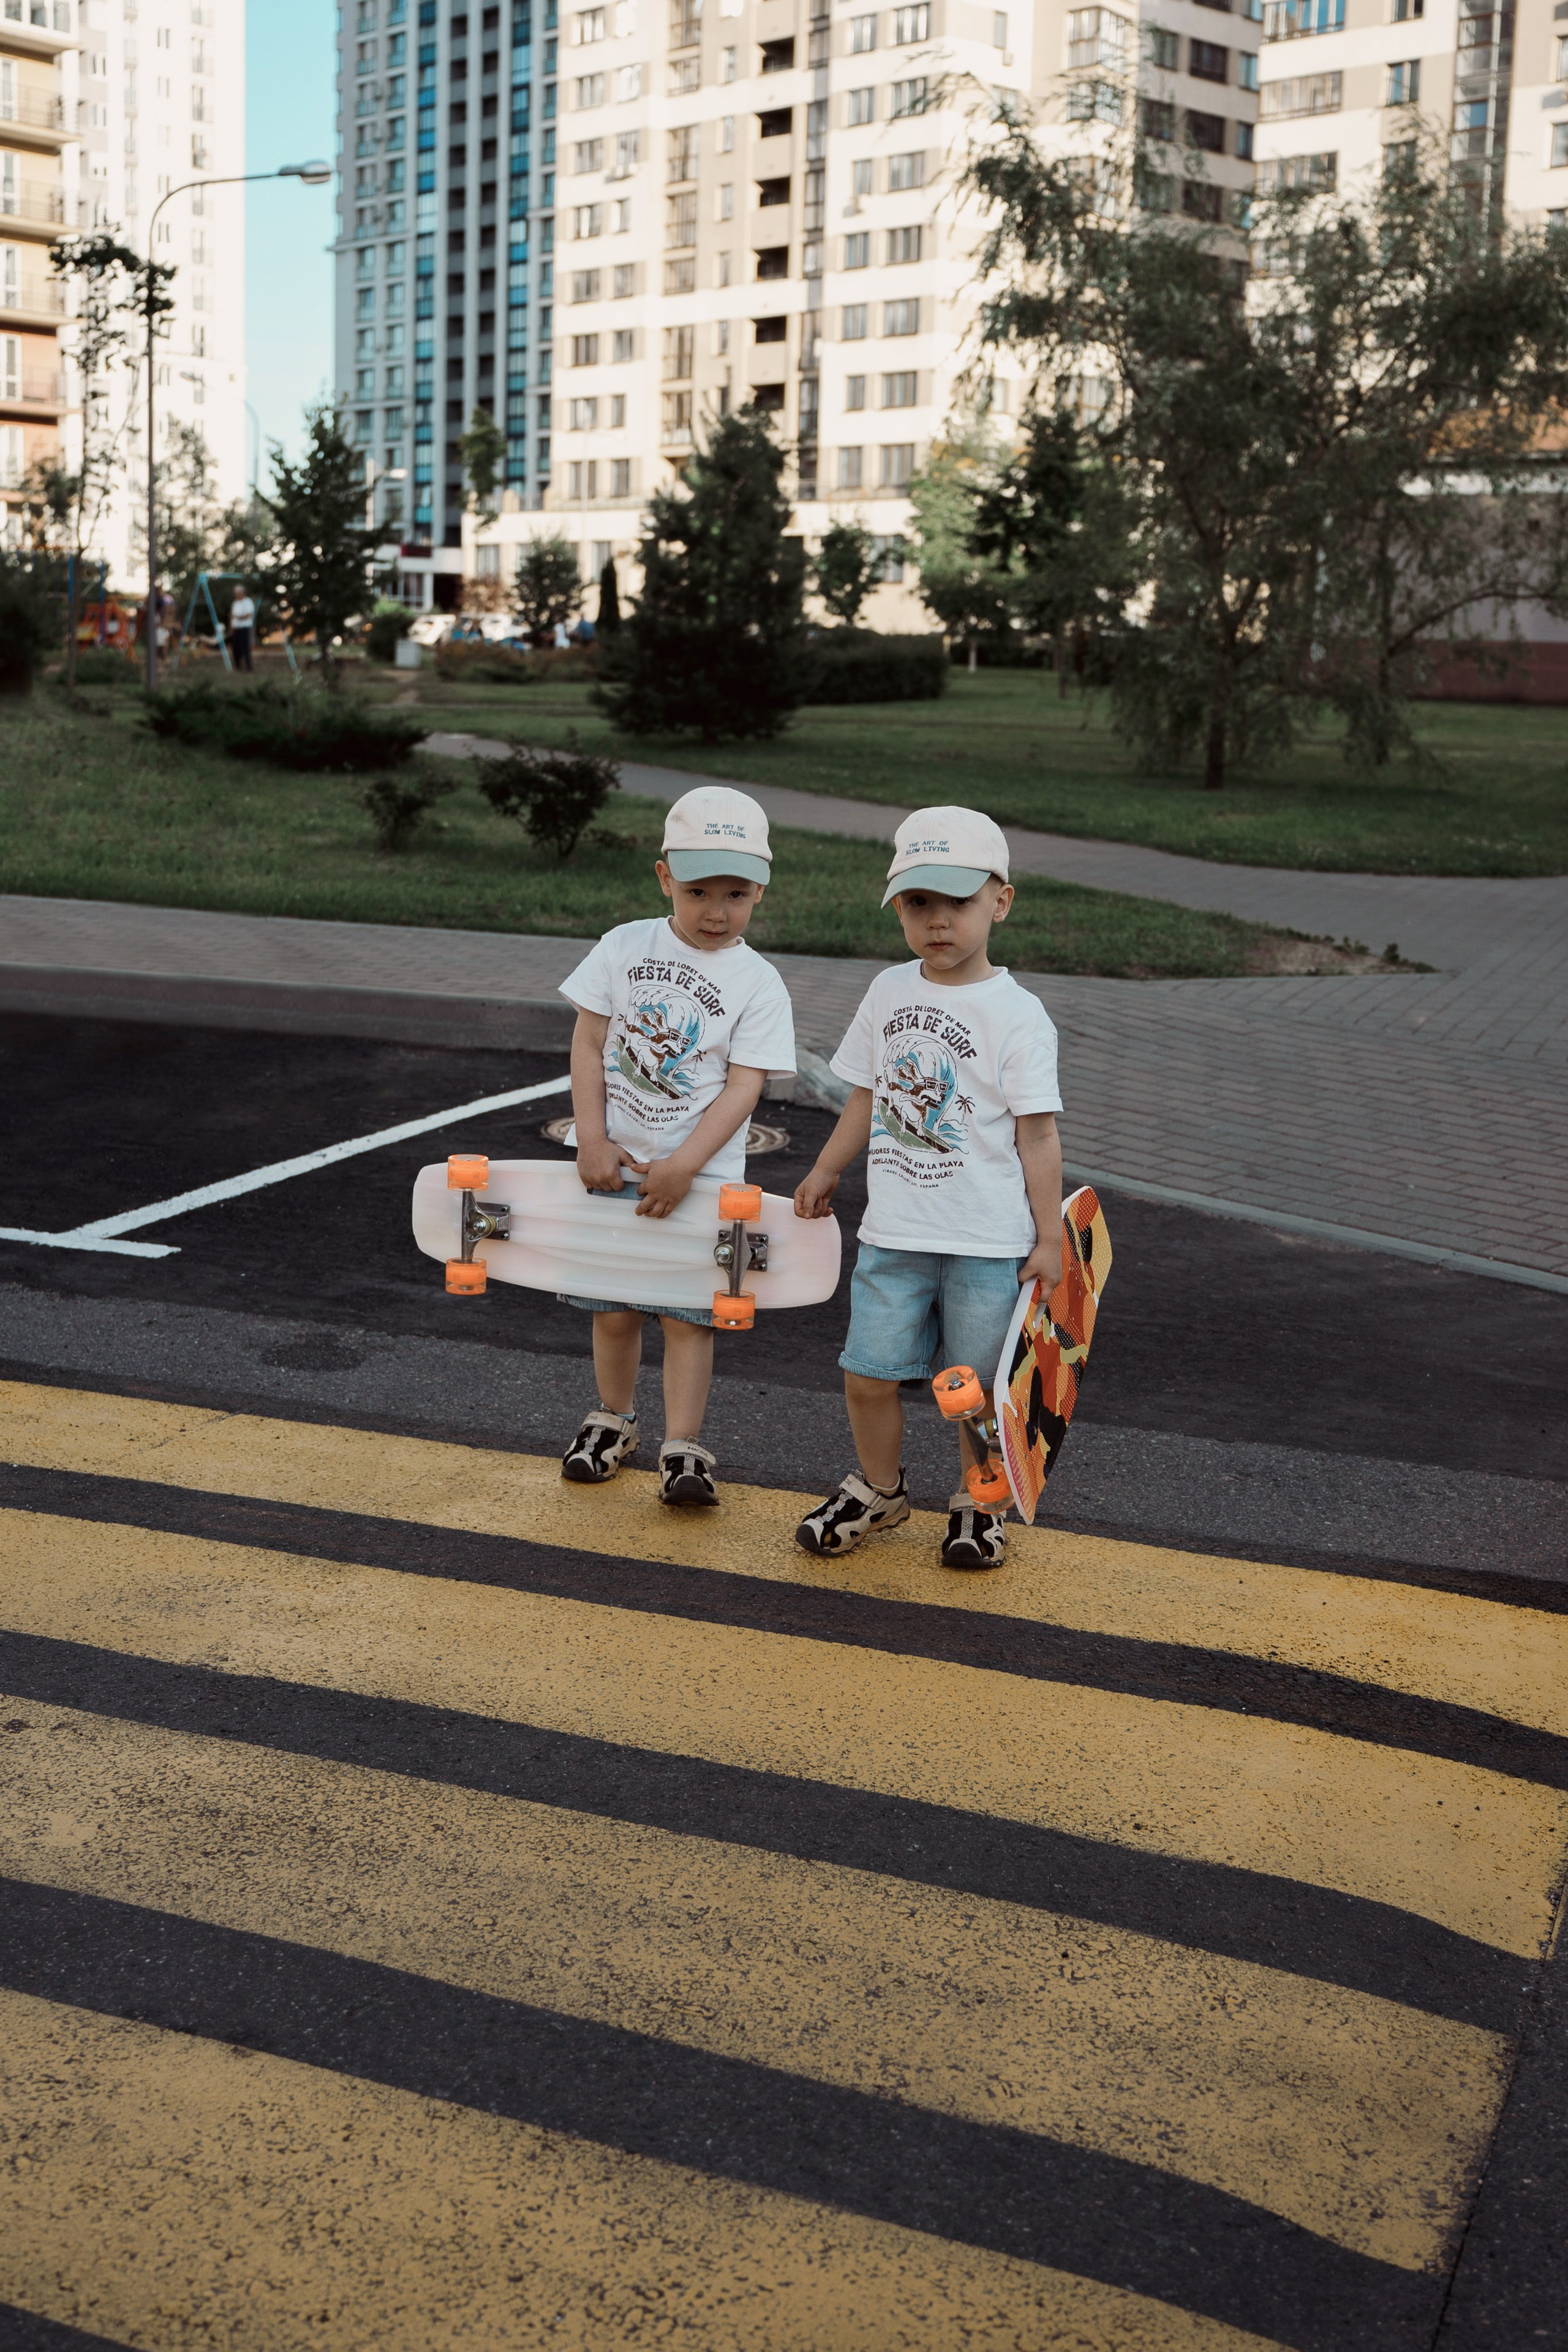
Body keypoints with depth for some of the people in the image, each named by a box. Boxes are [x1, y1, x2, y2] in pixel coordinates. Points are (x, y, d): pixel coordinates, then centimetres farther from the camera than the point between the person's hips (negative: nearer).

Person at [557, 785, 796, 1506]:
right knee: (614, 1310, 12)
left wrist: (683, 1166, -21)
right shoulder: (624, 948, 0)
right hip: (614, 1164, 2)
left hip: (701, 1175, -2)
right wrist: (592, 1141, -9)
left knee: (687, 1314, -1)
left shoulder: (759, 986, -7)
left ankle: (682, 1448, 6)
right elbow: (588, 1046, 0)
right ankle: (614, 1420, 32)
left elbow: (742, 1088, -12)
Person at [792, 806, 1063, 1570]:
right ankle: (880, 1489, 30)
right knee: (868, 1375, 5)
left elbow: (1038, 1134, -7)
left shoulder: (1017, 1015, -8)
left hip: (989, 1242, -4)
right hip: (893, 1233, 4)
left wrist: (1049, 1236, -7)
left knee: (977, 1387, 6)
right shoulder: (888, 992, 6)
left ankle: (978, 1501, 29)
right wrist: (826, 1171, 20)